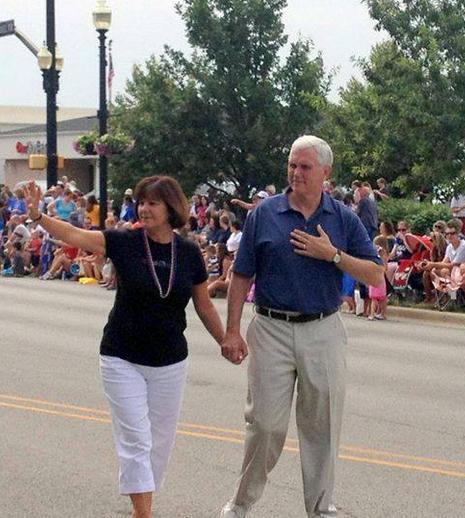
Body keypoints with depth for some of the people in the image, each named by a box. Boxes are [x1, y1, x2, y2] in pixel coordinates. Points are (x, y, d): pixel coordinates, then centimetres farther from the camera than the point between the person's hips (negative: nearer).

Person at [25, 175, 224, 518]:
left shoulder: (189, 253, -3)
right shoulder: (124, 243, -9)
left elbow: (204, 306, 8)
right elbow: (74, 235, -20)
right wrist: (39, 216, -36)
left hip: (170, 362, 2)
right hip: (122, 360, -2)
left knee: (160, 439, 12)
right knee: (135, 439, -3)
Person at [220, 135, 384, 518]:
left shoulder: (344, 219, 3)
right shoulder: (264, 214, 1)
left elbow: (376, 275, -1)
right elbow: (241, 278, 3)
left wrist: (332, 254, -13)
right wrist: (232, 332, -2)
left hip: (323, 332, 1)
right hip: (272, 329, -1)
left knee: (322, 424, 8)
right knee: (265, 422, 0)